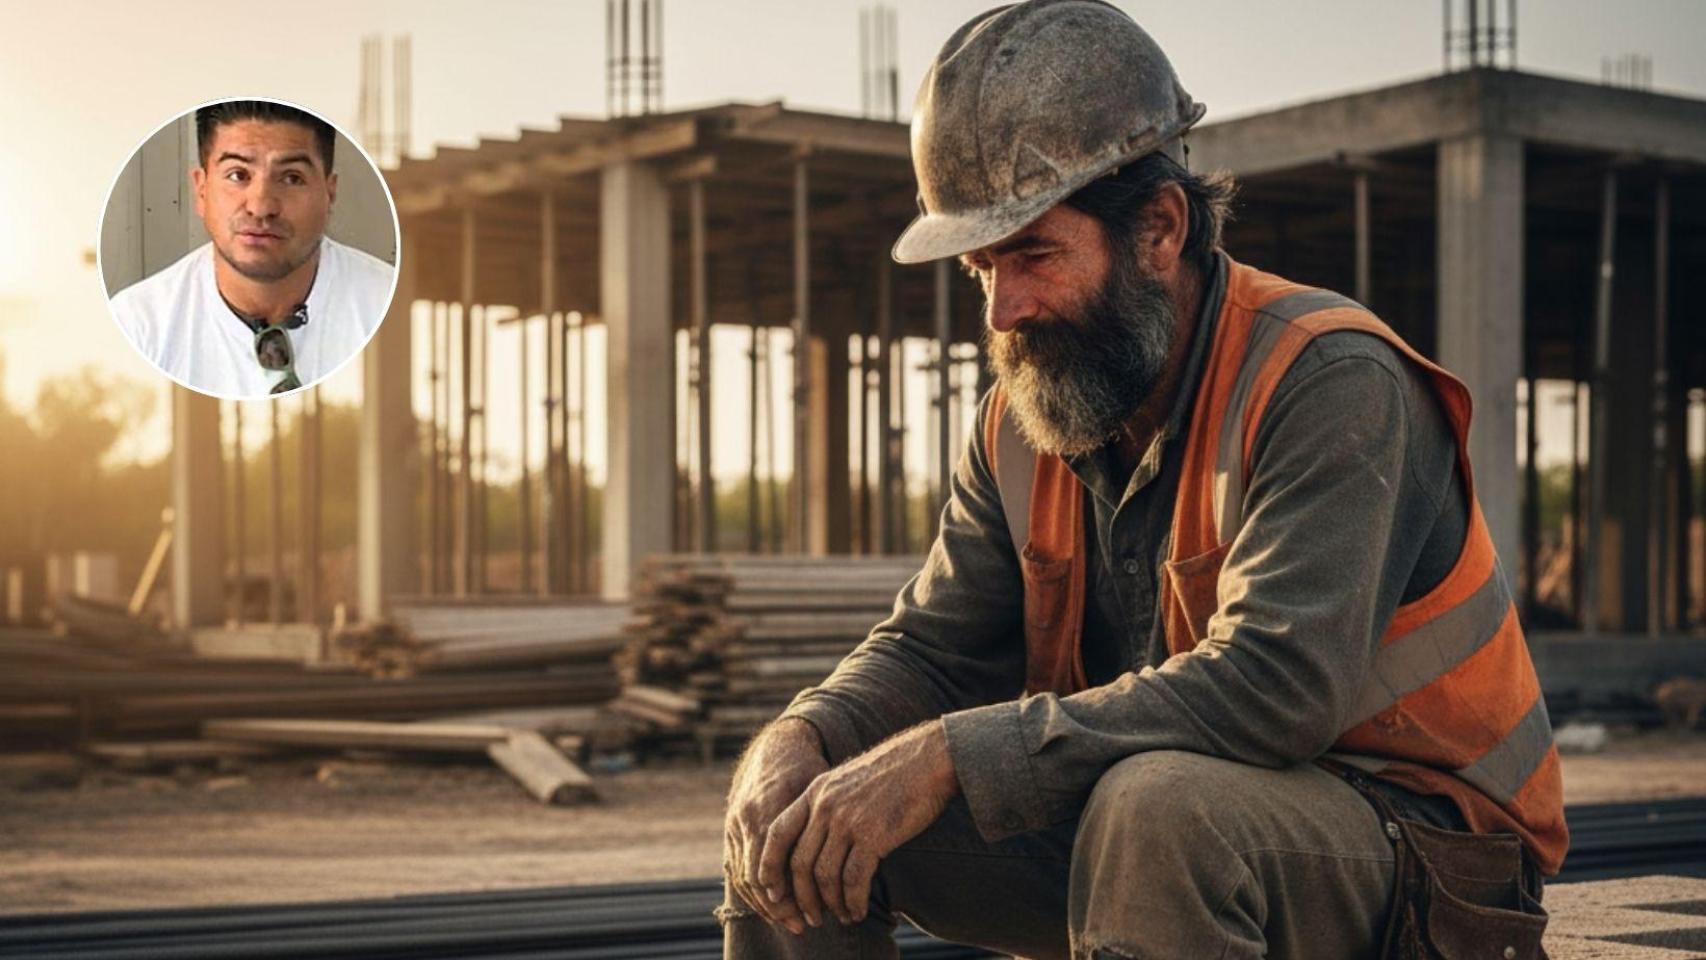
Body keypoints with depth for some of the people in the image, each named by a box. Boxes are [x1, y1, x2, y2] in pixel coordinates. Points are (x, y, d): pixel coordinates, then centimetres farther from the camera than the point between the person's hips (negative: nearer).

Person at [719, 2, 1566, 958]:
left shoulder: (1329, 384, -20)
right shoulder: (1021, 424, 4)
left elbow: (1274, 685, -32)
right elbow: (932, 650, 8)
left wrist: (952, 755, -33)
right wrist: (795, 745, -16)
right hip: (1148, 838, 7)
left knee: (1156, 805, -39)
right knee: (800, 823, -6)